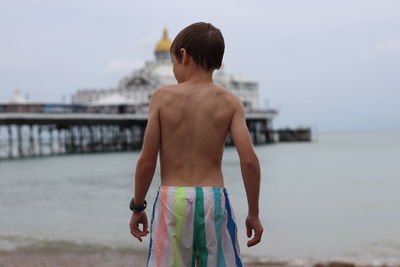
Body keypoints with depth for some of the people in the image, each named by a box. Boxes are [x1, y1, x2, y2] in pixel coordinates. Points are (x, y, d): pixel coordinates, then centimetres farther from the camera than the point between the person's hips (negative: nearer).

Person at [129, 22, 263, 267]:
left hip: (172, 200, -1)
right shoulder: (229, 101, 1)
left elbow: (147, 161, -3)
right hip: (214, 198, 1)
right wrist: (254, 213, 3)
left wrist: (137, 207, 9)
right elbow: (249, 160, -7)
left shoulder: (163, 96, -2)